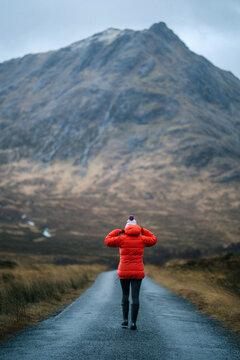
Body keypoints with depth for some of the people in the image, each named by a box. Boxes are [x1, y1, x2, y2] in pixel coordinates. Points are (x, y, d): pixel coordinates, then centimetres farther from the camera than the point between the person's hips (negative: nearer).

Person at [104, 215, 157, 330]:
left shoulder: (122, 239, -4)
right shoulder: (141, 239, 0)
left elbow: (108, 241, 8)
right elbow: (153, 240, 19)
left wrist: (117, 231, 15)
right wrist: (143, 231, 20)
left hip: (124, 272, 0)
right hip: (137, 272, 0)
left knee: (125, 295, 17)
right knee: (135, 297, 0)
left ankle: (125, 319, 12)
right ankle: (133, 322, -6)